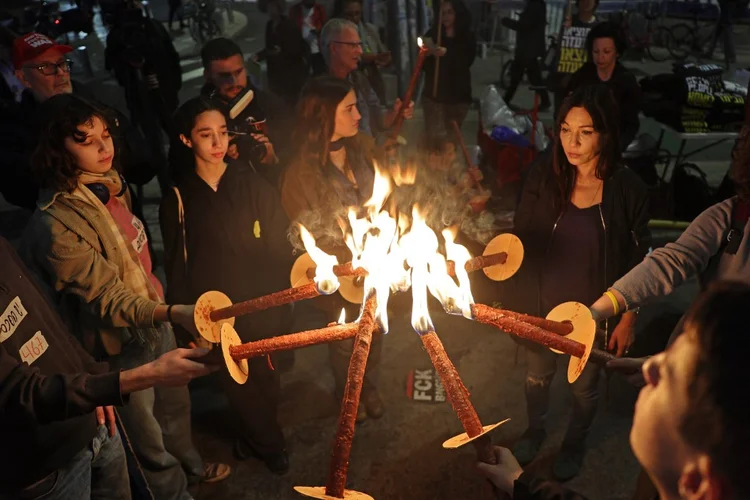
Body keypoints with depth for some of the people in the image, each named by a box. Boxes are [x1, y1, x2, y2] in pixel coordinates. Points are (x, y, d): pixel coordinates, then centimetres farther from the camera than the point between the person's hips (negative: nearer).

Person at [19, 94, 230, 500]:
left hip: (156, 321, 8)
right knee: (148, 438, 15)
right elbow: (107, 299, -27)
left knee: (176, 403, 29)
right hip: (123, 348, -8)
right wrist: (172, 313, -42)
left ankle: (191, 463, 56)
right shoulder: (54, 225, -28)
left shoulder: (112, 184, -2)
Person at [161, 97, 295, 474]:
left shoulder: (252, 184, -4)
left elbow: (280, 247, -4)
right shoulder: (177, 199, -4)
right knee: (236, 384, 11)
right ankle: (270, 444, 40)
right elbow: (177, 267, 1)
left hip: (261, 309, 0)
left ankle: (253, 436, 45)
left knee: (263, 379, 13)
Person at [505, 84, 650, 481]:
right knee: (537, 376, 25)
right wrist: (517, 300, -8)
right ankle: (535, 431, 55)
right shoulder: (542, 177, -14)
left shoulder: (628, 189, -18)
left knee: (584, 386, 22)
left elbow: (638, 260, -7)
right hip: (542, 307, 2)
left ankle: (575, 443, 52)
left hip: (594, 313, -1)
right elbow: (521, 240, -5)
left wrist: (628, 319, -3)